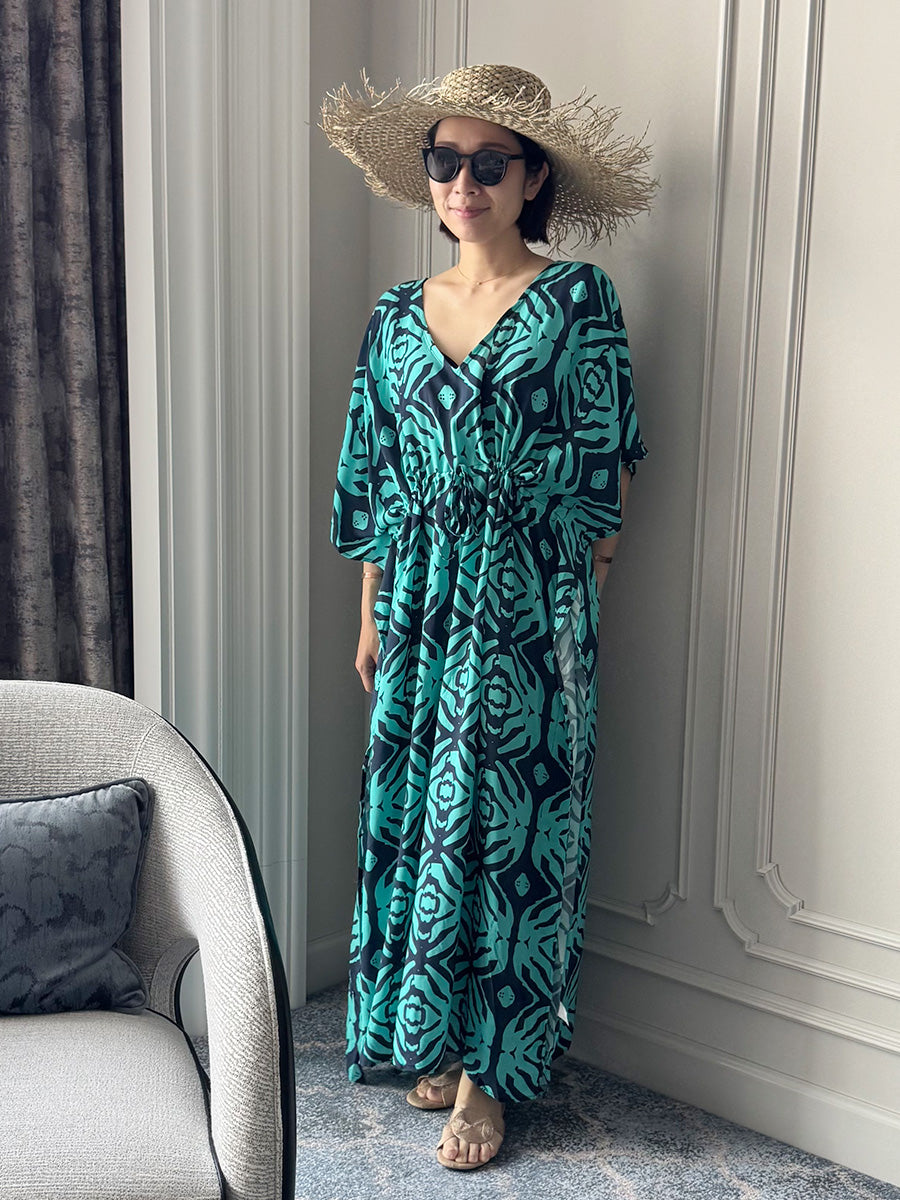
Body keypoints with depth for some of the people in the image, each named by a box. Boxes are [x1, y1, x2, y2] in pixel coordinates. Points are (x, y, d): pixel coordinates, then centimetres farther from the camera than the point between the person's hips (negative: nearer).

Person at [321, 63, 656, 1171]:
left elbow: (605, 469, -2)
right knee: (412, 818, 10)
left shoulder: (576, 301, -4)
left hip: (528, 611, -4)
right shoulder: (399, 317, 9)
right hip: (421, 607, 5)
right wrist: (371, 617, 11)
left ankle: (488, 1074, 16)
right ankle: (437, 1037, 29)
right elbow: (375, 484, 11)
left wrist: (573, 575, -1)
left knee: (504, 827, 1)